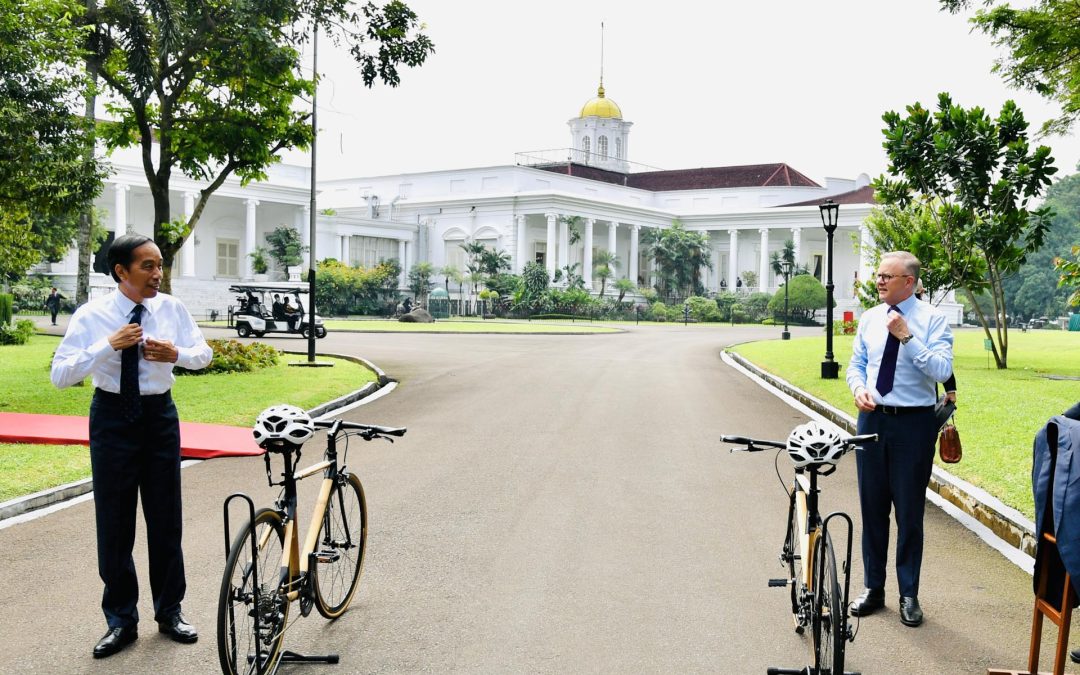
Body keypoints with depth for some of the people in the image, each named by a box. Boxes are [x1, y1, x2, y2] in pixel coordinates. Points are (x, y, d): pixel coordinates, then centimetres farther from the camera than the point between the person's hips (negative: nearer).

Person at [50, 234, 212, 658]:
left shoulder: (170, 308, -3)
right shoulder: (92, 315, -11)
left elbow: (204, 354, 6)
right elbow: (60, 375, -16)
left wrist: (177, 354, -16)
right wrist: (109, 345, -27)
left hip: (159, 415, 2)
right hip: (112, 417, -2)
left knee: (165, 517, 9)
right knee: (114, 520, 5)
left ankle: (169, 612, 25)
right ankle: (121, 621, 20)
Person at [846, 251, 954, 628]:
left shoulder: (932, 319, -8)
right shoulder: (870, 318, 5)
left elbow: (942, 370, -18)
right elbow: (856, 364, 12)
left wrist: (907, 337, -25)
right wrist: (858, 387, -9)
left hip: (914, 423, -4)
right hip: (872, 418, 4)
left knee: (910, 511, 4)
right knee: (872, 507, 12)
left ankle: (909, 596, 19)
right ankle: (873, 589, 26)